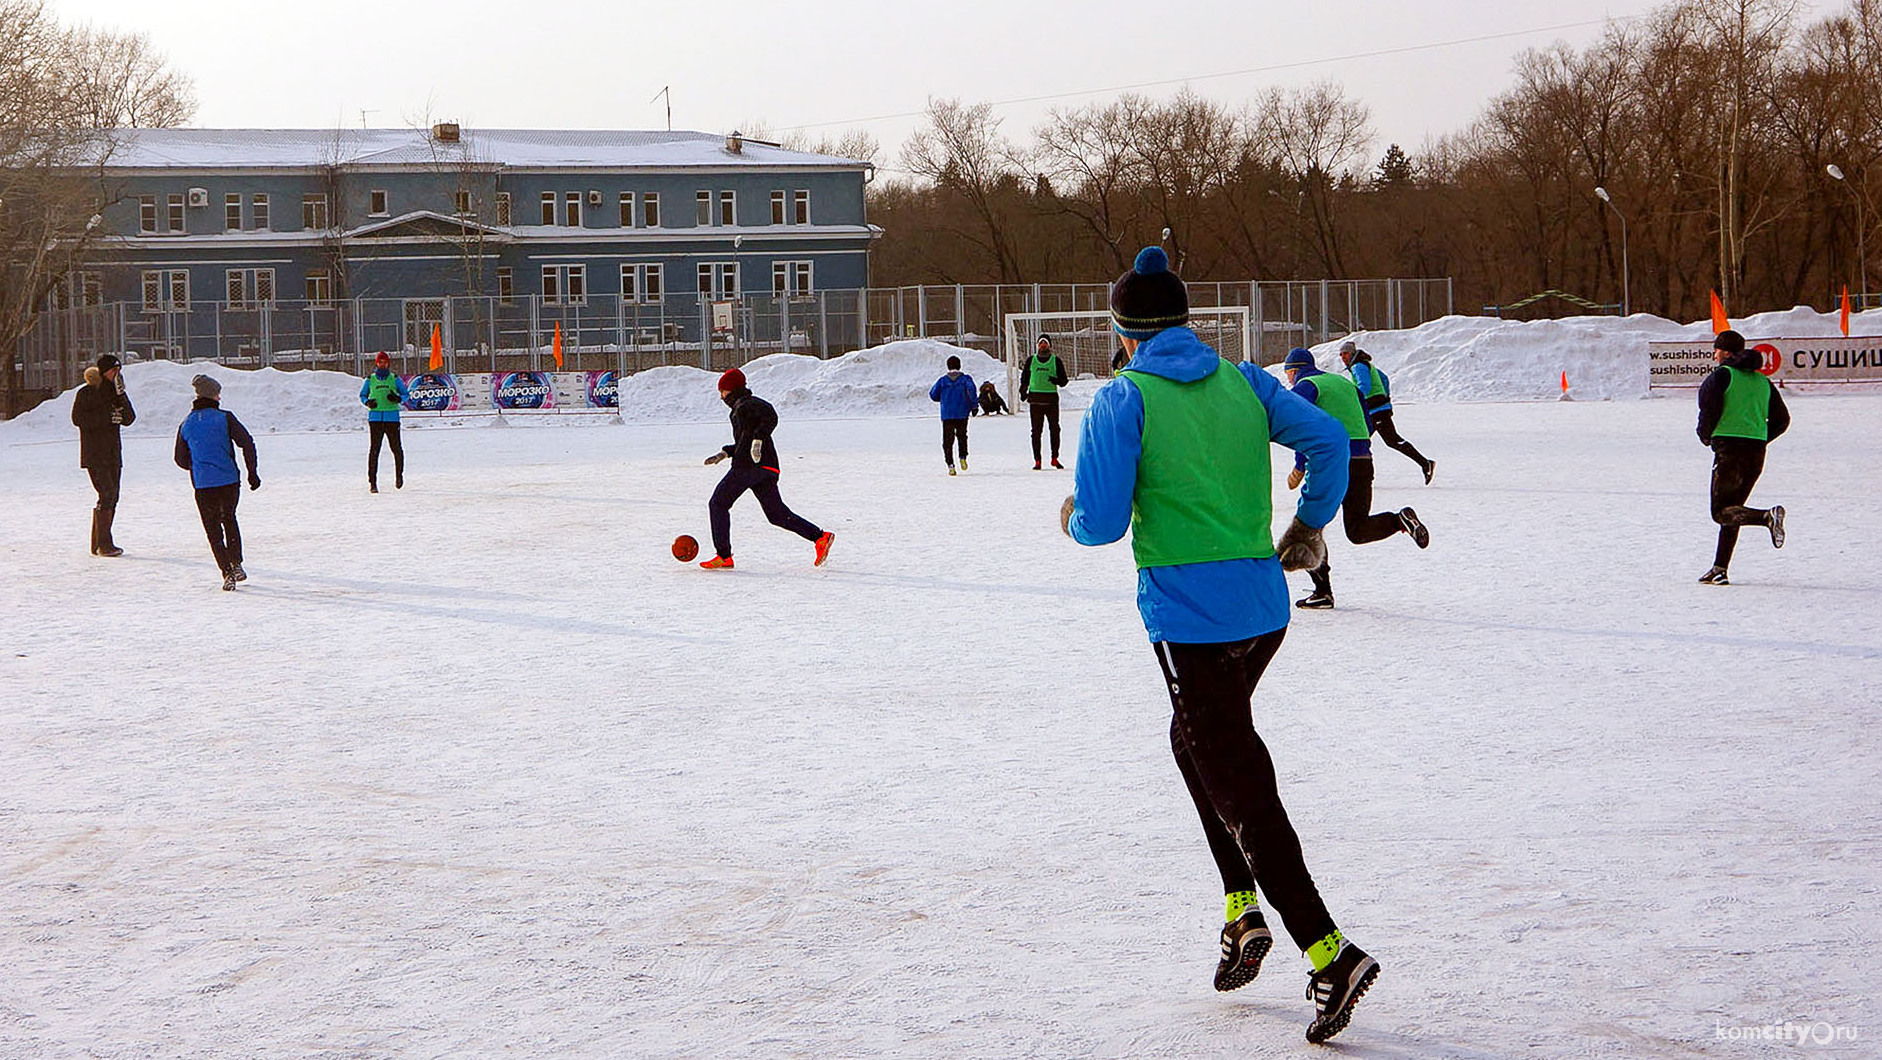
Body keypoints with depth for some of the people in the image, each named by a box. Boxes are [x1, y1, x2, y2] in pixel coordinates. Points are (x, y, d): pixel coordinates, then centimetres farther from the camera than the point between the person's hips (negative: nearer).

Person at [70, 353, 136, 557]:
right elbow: (78, 418, -15)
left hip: (113, 454, 7)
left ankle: (98, 544, 13)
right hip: (94, 454, -7)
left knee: (112, 497, 6)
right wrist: (107, 417, -18)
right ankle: (104, 544, -14)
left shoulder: (115, 393, 14)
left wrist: (121, 395, -9)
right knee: (107, 494, -16)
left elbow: (129, 419, 4)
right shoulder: (85, 393, -4)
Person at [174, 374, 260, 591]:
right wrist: (252, 473, -3)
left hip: (203, 486, 1)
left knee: (213, 529, 9)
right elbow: (247, 443, -10)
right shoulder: (225, 418, -4)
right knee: (229, 519, 23)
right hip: (229, 481, -1)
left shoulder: (186, 425, 5)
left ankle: (227, 572, -1)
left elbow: (181, 460, 12)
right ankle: (236, 564, 19)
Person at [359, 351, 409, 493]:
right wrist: (367, 402, -3)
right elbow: (362, 395, 19)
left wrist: (398, 399, -10)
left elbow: (406, 394, 12)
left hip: (392, 417, 0)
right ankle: (372, 482, -7)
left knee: (396, 448, -1)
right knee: (374, 449, -8)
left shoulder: (395, 378, 10)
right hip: (375, 416, 0)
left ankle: (399, 474, 25)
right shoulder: (370, 379, 12)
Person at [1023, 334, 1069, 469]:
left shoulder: (1056, 361, 5)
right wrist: (1023, 392, 4)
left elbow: (1064, 380, 5)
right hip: (1035, 399, 0)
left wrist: (1056, 380, -17)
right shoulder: (1031, 360, 10)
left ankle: (1055, 458, 12)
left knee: (1055, 429, 0)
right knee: (1036, 430, -1)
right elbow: (1024, 378, 19)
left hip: (1051, 398, 0)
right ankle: (1037, 461, 2)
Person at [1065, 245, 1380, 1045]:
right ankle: (1244, 912, 20)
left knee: (1239, 785, -1)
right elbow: (1326, 438, -1)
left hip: (1188, 614, -6)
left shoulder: (1123, 400, -7)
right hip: (1264, 603, 6)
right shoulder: (1242, 381, 8)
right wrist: (1309, 526, 12)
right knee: (1197, 739, 27)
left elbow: (1103, 522, -12)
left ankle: (1330, 955, -8)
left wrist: (1073, 521, 11)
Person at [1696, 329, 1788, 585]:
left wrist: (1706, 436, 4)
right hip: (1757, 453, 7)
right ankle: (1719, 569, 11)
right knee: (1731, 508, 16)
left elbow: (1709, 407, -15)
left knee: (1721, 513, -3)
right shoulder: (1763, 381, 17)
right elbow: (1782, 419, 14)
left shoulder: (1721, 375, -1)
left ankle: (1768, 517, -29)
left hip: (1729, 450, -7)